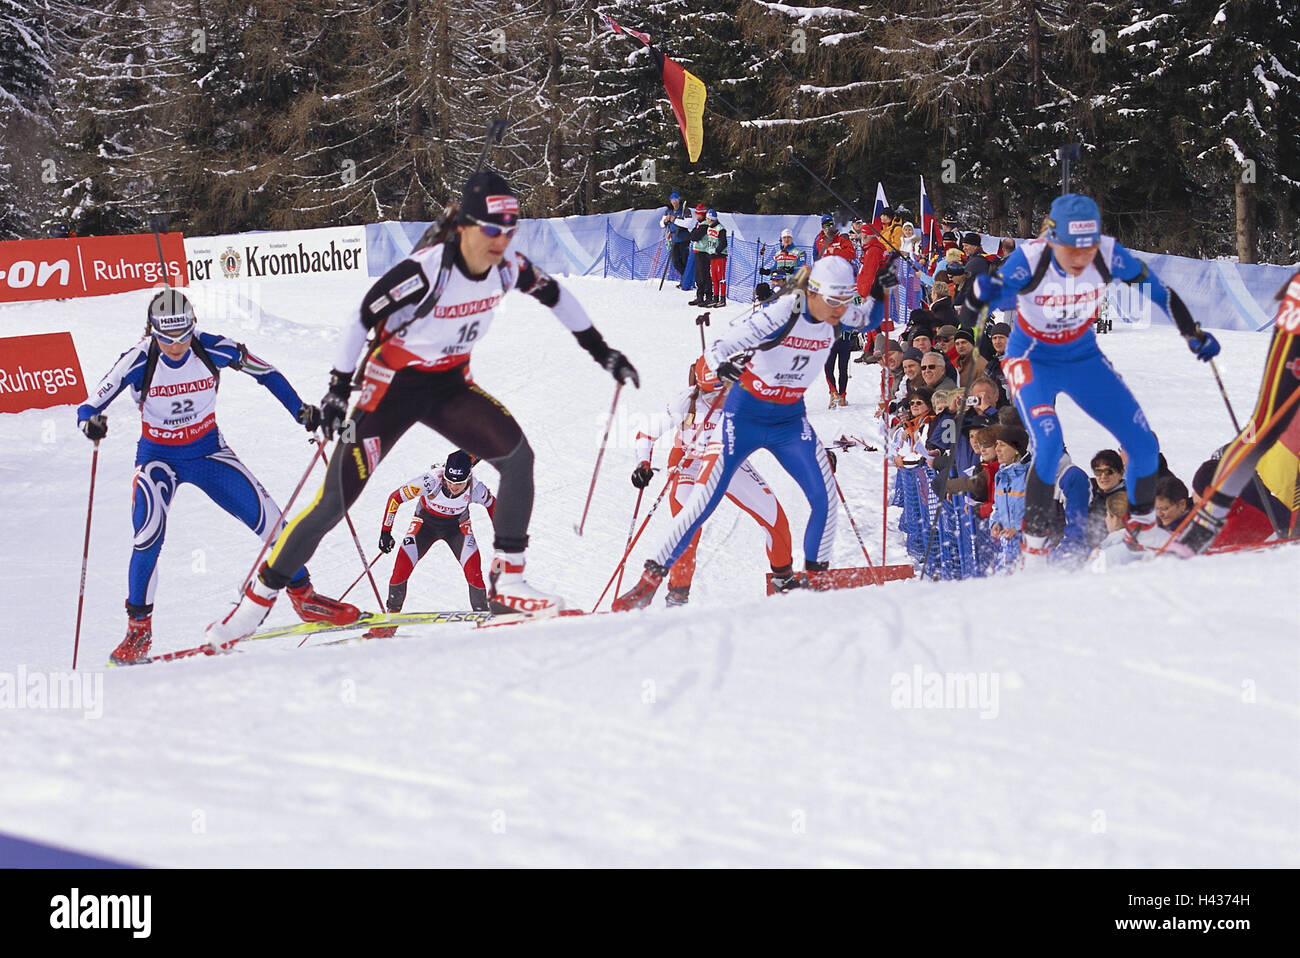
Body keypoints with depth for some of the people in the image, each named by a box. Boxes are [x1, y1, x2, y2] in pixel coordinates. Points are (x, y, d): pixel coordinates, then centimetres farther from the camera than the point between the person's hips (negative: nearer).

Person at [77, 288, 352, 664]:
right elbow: (88, 408, -19)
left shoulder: (215, 350, -17)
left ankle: (303, 596, 15)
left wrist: (301, 411, -6)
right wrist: (90, 423, -42)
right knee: (149, 534, -25)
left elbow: (267, 373, 0)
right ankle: (138, 629, -12)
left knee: (267, 517, -6)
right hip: (158, 458, -2)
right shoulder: (138, 362, -21)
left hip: (209, 452, 2)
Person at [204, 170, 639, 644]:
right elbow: (362, 317, -19)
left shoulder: (507, 267, -11)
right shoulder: (426, 270, -28)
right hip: (393, 385, -5)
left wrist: (599, 348, 15)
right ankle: (259, 596, 6)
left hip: (450, 384, 5)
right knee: (336, 500, -8)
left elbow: (555, 296, 10)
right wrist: (339, 386, -19)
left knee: (517, 454, -20)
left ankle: (507, 583, -11)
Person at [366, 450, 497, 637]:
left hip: (457, 525, 0)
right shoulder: (431, 481, -35)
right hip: (425, 522, 0)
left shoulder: (476, 490, -29)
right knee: (402, 567, -14)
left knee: (473, 570, -20)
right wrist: (385, 532, -20)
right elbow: (395, 497, -22)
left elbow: (492, 504, -4)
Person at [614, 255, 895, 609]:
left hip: (790, 419, 5)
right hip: (746, 415, -5)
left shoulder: (835, 316, -6)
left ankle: (815, 576, 11)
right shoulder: (780, 314, -25)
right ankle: (652, 578, -2)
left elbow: (869, 319, 17)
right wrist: (724, 365, -49)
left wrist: (880, 290, -2)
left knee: (825, 499, -8)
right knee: (707, 499, -8)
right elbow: (717, 350, -27)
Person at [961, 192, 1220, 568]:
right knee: (1049, 444, -29)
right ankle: (1034, 543, -14)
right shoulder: (1030, 260, -29)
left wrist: (1193, 334, -10)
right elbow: (998, 297, -33)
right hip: (1033, 363, -4)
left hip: (1084, 360, 4)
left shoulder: (1109, 256, -21)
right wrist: (982, 292, -56)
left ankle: (1143, 525, 25)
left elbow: (1157, 290, -7)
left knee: (1144, 446, -3)